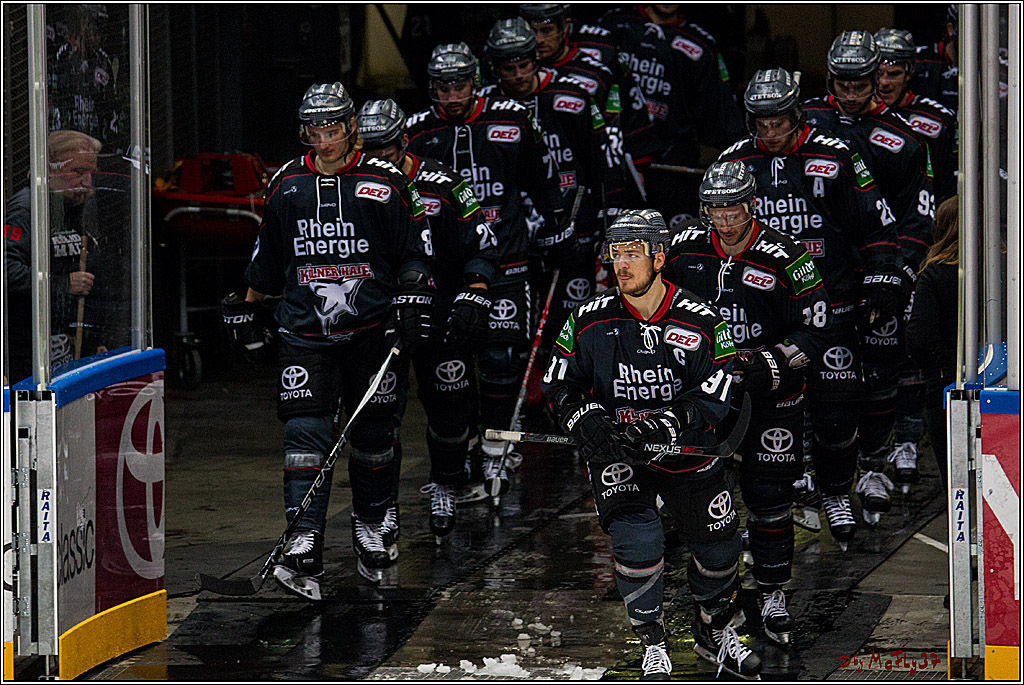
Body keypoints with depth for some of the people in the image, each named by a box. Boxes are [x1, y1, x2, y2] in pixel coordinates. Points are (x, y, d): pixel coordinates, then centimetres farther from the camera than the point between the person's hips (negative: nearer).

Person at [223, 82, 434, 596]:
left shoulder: (386, 183, -1)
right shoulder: (287, 185, 7)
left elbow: (415, 253, 4)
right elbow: (268, 256, 21)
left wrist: (413, 302, -8)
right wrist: (245, 307, 25)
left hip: (372, 328, -1)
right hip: (305, 333, 1)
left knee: (372, 434, 9)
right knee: (305, 432, -12)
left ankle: (370, 527, 29)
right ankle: (303, 545, -18)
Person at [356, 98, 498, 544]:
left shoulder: (441, 185, -8)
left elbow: (481, 245, -3)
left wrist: (473, 298, -15)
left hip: (439, 314, -1)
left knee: (448, 409, 7)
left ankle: (444, 487, 33)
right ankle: (384, 511, -1)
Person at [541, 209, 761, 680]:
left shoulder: (700, 322, -12)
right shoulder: (589, 321, -8)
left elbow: (714, 399, -16)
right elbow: (559, 388, 0)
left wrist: (661, 425, -31)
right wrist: (590, 423, -19)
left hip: (686, 449, 1)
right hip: (616, 457, -1)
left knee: (718, 546, 9)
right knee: (636, 541, -20)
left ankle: (714, 634, 36)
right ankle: (652, 643, 1)